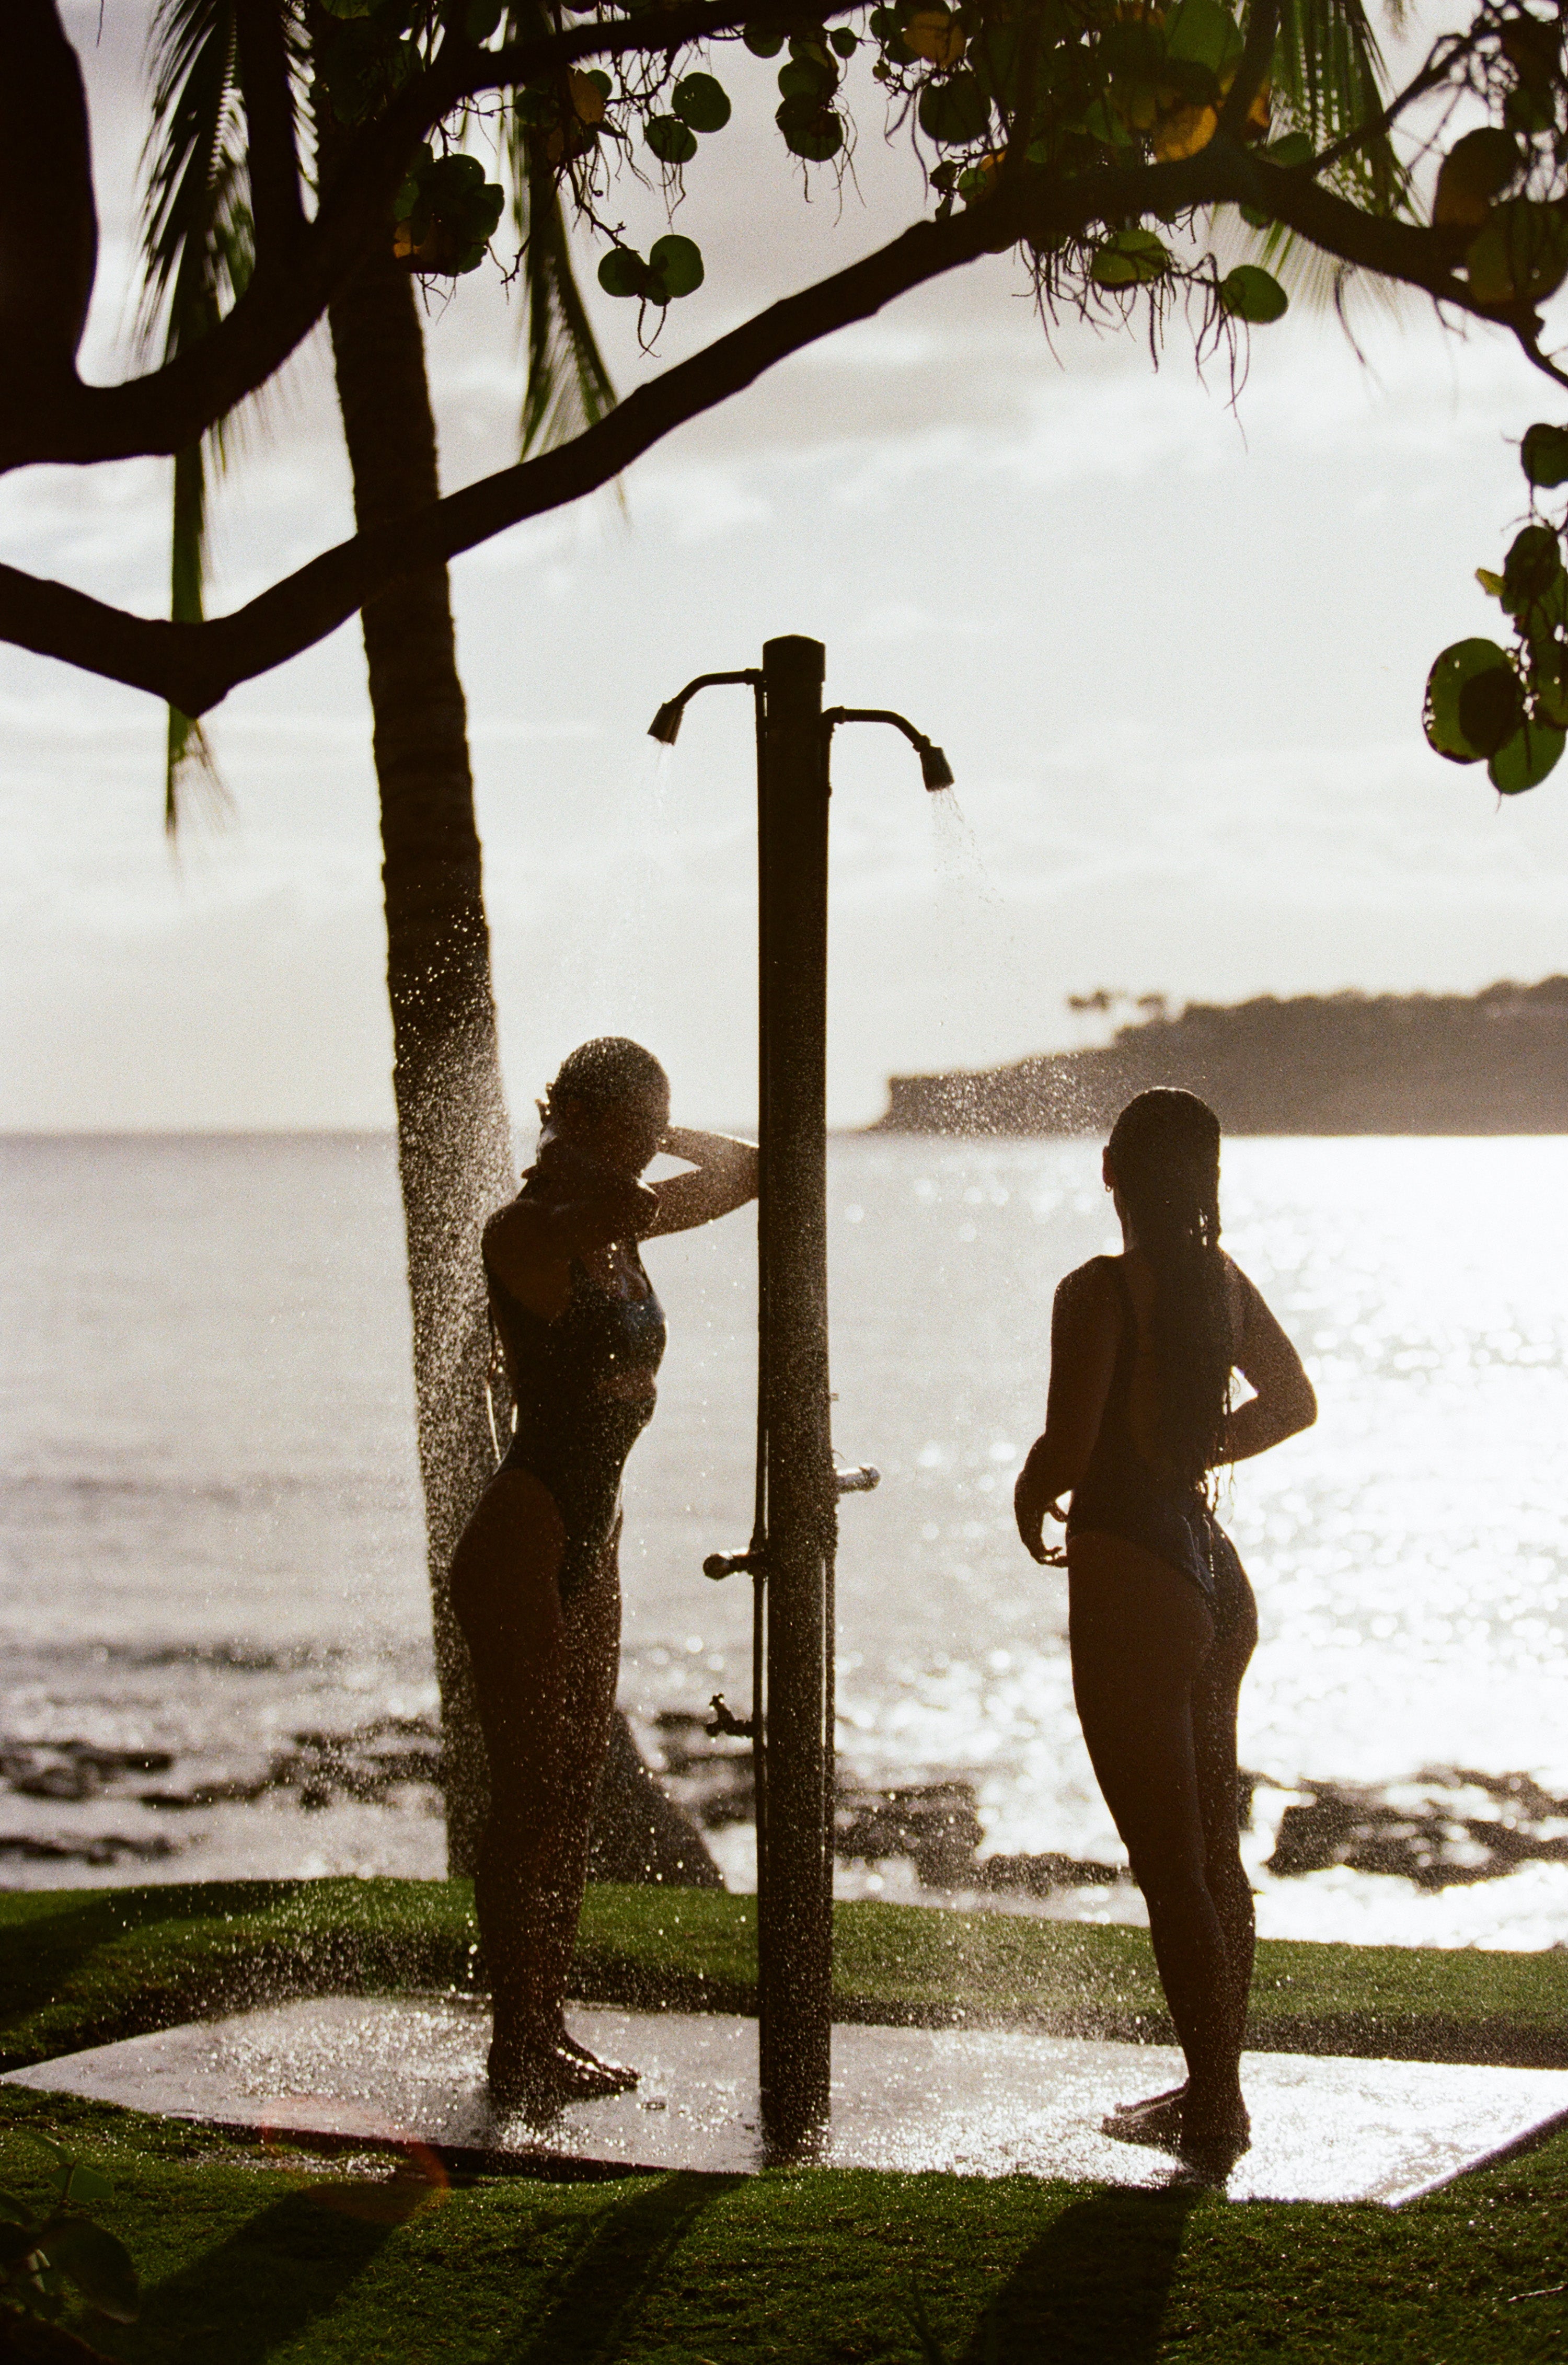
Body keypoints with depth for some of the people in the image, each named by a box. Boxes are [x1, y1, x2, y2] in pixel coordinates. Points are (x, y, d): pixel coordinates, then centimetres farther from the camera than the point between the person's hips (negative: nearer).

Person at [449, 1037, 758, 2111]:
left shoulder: (619, 1228, 10)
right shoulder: (527, 1232, -14)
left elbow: (753, 1170, 21)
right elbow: (630, 1204, -34)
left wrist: (664, 1136, 11)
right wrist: (574, 1167, -15)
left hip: (589, 1547, 9)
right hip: (522, 1546, -9)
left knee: (573, 1796, 12)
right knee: (530, 1800, -5)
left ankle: (550, 2033, 19)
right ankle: (515, 2048, 1)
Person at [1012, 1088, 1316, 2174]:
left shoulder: (1099, 1291, -16)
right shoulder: (1221, 1281, 6)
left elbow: (1067, 1448, -22)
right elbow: (1295, 1400, 20)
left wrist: (1031, 1499, -1)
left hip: (1132, 1584, -8)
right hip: (1216, 1577, 8)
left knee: (1170, 1863, -2)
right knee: (1215, 1851, 16)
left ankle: (1214, 2108, 1)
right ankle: (1217, 2091, 25)